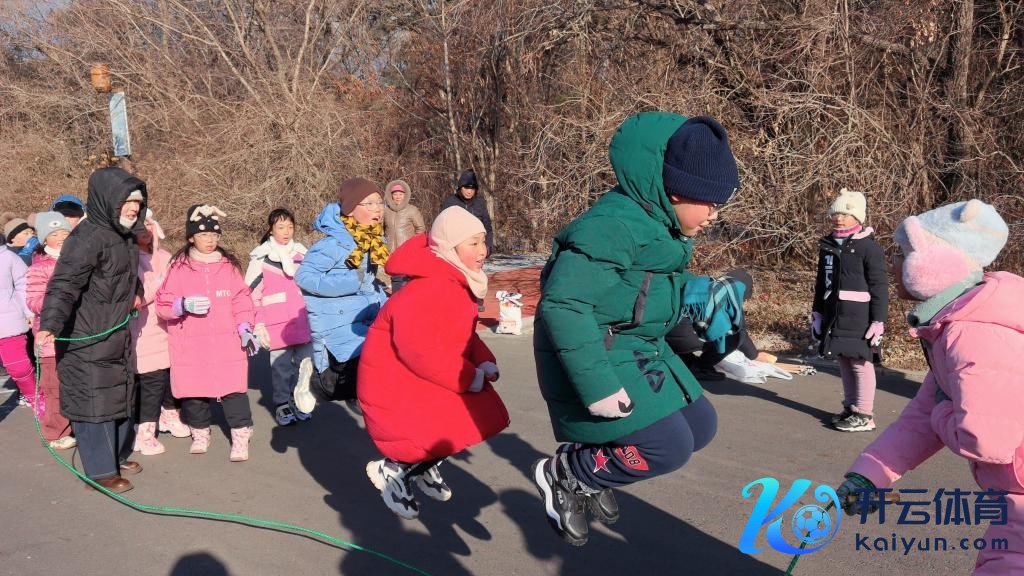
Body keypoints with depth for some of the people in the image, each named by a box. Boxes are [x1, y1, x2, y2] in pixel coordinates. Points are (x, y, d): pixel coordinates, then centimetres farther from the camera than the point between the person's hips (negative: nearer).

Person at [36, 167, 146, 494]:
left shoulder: (124, 237, 8)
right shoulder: (88, 237, -20)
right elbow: (64, 284, -28)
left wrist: (135, 294, 17)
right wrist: (50, 325, -37)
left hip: (117, 336, 9)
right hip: (87, 339, -9)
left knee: (120, 395, 18)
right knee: (94, 399, -1)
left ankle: (117, 457, 33)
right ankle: (101, 470, 10)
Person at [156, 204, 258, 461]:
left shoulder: (229, 265, 6)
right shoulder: (179, 266, 1)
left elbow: (241, 300, 7)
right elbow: (163, 304, 1)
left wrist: (245, 327, -5)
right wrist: (184, 305, -18)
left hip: (227, 343, 0)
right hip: (191, 345, 0)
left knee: (233, 389, -4)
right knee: (193, 391, 8)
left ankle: (240, 438, 6)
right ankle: (200, 434, 28)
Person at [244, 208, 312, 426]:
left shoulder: (301, 253, 11)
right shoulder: (261, 258, 1)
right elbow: (251, 294, 2)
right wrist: (258, 325, -3)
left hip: (303, 322, 3)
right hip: (277, 325, -3)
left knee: (305, 362, 5)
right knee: (281, 365, 1)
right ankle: (281, 405, 15)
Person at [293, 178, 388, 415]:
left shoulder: (372, 240, 4)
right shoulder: (336, 243, -20)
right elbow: (304, 276, -22)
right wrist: (351, 281, -26)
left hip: (368, 319, 8)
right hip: (341, 326, -8)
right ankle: (315, 381, 13)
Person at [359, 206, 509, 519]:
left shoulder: (458, 282, 5)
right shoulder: (427, 290, -27)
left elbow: (464, 335, 13)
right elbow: (418, 349, -33)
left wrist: (485, 363, -5)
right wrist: (470, 378, -24)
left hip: (428, 379, 10)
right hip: (394, 385, -10)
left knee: (484, 414, 7)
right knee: (453, 429, -18)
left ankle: (426, 467, 25)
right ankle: (391, 470, 3)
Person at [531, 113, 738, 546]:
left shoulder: (661, 227, 8)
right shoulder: (612, 226, -25)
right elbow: (562, 303, -32)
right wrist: (597, 385, -33)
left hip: (641, 355, 11)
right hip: (600, 360, -10)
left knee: (700, 426, 11)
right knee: (668, 448, -15)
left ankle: (590, 471, 23)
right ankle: (564, 473, 7)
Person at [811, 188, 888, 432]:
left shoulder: (869, 248, -8)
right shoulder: (828, 246, 12)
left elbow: (879, 287, -9)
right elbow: (821, 282, 20)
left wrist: (878, 321, -12)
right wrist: (817, 313, 19)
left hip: (859, 319, -6)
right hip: (834, 316, 6)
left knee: (860, 363, 0)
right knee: (844, 361, 13)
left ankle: (864, 415, 8)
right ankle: (850, 408, 24)